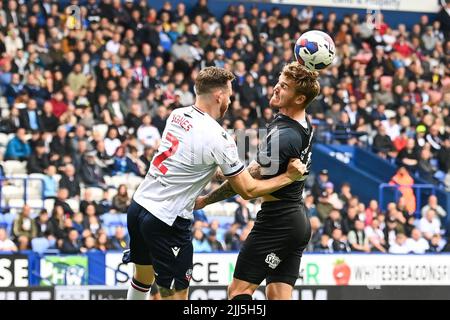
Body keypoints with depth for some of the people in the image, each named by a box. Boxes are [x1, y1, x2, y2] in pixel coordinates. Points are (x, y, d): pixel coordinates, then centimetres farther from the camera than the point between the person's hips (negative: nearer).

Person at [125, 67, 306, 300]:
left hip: (138, 204, 8)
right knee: (176, 296, 1)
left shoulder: (177, 115, 5)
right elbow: (248, 190, -9)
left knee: (143, 277, 26)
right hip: (167, 221, -8)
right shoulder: (219, 138, -16)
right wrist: (289, 177, 0)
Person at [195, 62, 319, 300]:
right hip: (298, 221, 10)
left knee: (239, 291, -8)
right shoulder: (304, 124, 4)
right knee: (278, 296, 6)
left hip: (276, 222, -10)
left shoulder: (283, 137, -21)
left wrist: (205, 200, -11)